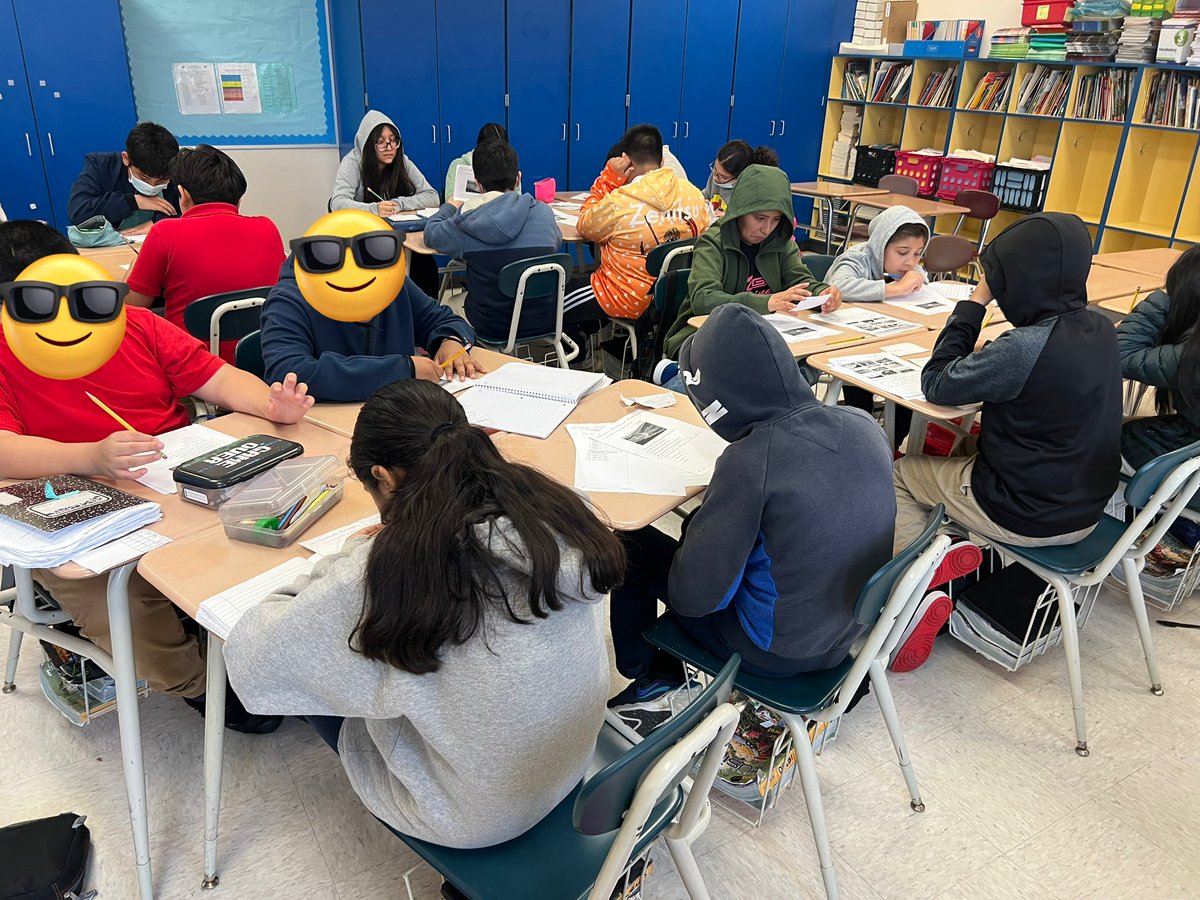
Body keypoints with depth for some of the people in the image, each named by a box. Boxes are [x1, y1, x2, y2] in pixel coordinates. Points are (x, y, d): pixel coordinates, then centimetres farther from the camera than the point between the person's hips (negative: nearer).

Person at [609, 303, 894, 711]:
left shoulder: (750, 461, -31)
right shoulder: (862, 424, -11)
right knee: (702, 529, 25)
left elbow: (692, 597, -24)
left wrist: (701, 520, -5)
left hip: (781, 651, -6)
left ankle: (649, 675, 31)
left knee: (631, 543, 9)